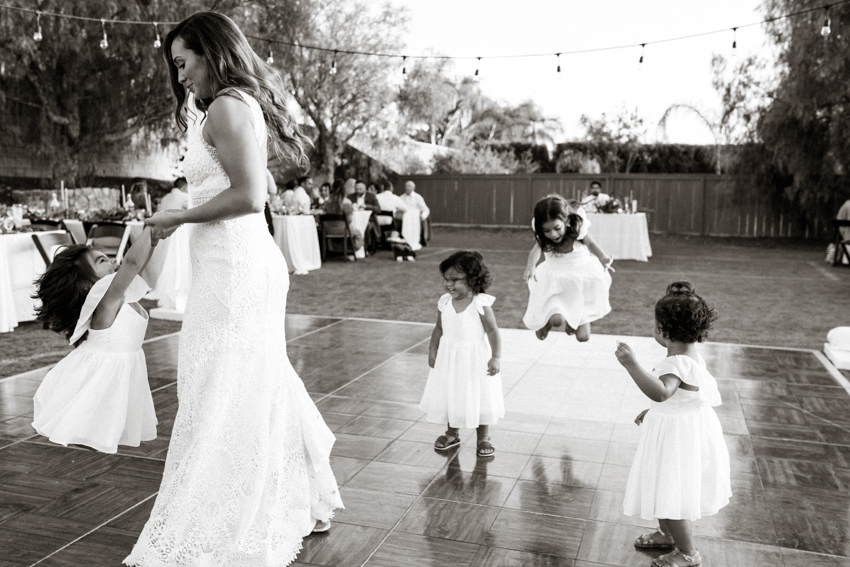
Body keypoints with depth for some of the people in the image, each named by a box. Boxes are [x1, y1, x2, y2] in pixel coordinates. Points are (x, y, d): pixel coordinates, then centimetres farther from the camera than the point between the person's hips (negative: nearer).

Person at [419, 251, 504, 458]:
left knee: (479, 398, 6)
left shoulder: (481, 303, -16)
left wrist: (496, 357, -21)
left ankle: (483, 439, 21)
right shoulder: (445, 302, -2)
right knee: (450, 395, 15)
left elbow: (492, 331, -14)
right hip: (449, 357, 5)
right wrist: (432, 350, 2)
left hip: (476, 358, -4)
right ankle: (451, 433, 34)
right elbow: (439, 328, 8)